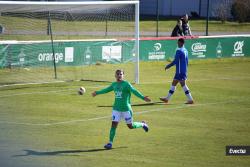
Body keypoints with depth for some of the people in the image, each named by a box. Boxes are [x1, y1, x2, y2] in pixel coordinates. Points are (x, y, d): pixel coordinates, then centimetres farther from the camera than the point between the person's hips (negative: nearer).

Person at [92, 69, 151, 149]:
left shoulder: (126, 84, -9)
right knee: (114, 124, -6)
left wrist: (143, 97, -36)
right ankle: (110, 143, -1)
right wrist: (97, 92, 39)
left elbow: (134, 91, -22)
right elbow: (106, 90, 26)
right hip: (116, 109, 4)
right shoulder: (114, 84, 8)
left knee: (130, 126, 4)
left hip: (126, 109, -4)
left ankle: (142, 124, 33)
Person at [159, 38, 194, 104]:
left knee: (183, 84, -7)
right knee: (173, 83, 14)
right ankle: (167, 98, 19)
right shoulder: (185, 50, 12)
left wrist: (168, 66, -7)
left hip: (180, 71, -9)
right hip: (184, 71, 9)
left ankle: (190, 99, -8)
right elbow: (187, 62, 17)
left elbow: (175, 61, -18)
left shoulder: (179, 51, -16)